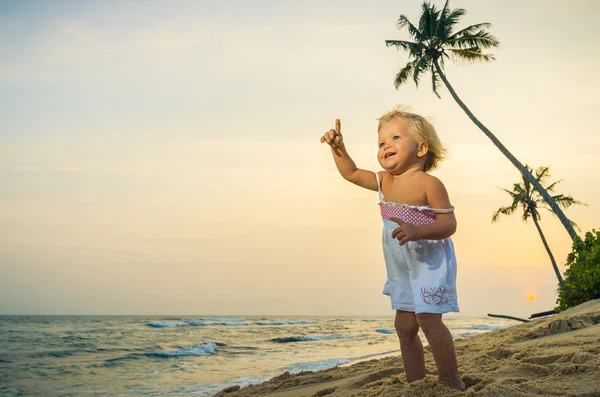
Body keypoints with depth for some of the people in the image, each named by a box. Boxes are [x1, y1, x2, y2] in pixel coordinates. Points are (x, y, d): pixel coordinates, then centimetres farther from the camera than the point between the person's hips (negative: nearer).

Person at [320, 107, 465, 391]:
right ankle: (416, 385, 21)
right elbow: (351, 173, 16)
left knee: (428, 319, -16)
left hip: (430, 263, -8)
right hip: (401, 269, 8)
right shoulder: (384, 181, 4)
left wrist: (418, 231, -36)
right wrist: (338, 148, 1)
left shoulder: (429, 183, -17)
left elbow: (449, 223, -20)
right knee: (404, 326, 10)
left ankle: (452, 382, -3)